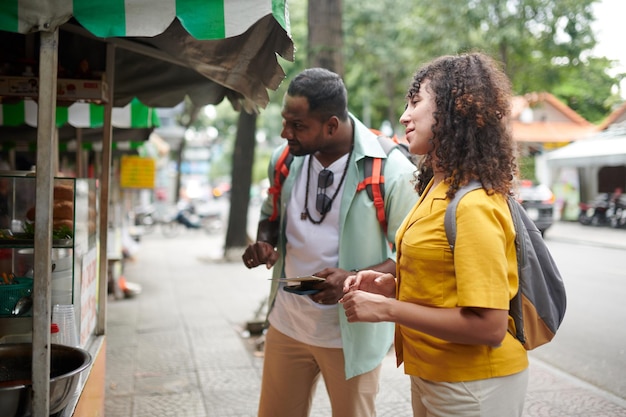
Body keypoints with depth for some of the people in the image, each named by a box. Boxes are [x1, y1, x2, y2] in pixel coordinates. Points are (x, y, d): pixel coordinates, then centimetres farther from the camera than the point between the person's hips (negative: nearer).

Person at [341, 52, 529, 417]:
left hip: (474, 386, -8)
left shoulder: (473, 205, -23)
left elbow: (489, 326, -25)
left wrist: (388, 309, -22)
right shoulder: (437, 186, 6)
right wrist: (393, 285, -1)